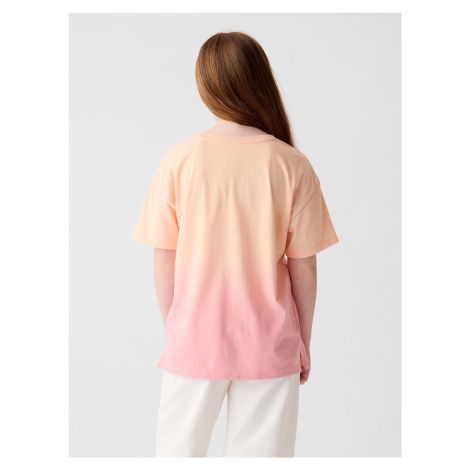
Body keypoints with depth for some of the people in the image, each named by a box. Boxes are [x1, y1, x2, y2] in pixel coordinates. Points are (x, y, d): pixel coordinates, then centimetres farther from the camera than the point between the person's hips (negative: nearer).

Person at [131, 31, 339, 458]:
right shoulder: (293, 166, -10)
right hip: (269, 346, 0)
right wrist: (304, 342, 8)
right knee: (261, 450, 15)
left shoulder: (178, 161, -10)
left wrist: (173, 333, 9)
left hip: (194, 342, 1)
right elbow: (304, 267, -5)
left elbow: (164, 263, -5)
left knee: (179, 447, 19)